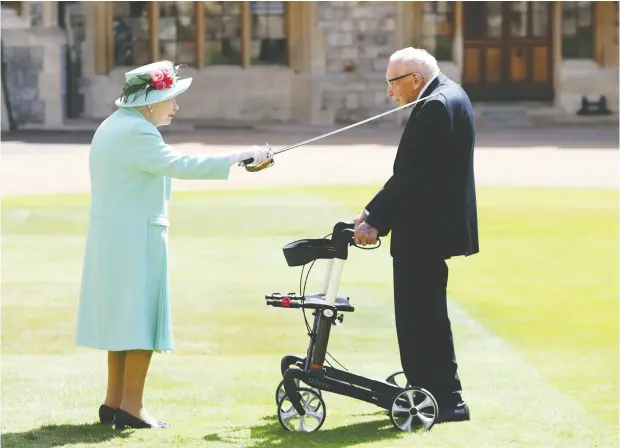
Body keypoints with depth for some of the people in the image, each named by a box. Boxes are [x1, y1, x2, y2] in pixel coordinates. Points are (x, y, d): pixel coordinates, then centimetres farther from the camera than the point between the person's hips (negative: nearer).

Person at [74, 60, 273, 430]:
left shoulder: (114, 126, 15)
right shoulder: (135, 132, -18)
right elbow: (179, 165, -23)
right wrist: (238, 158, -20)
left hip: (112, 236, 10)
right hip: (136, 237, -10)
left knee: (121, 315, 14)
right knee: (142, 316, -5)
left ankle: (115, 402, 19)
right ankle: (131, 407, -3)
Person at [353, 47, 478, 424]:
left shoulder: (436, 106, -19)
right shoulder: (448, 96, 14)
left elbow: (413, 176, -23)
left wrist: (375, 221, -19)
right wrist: (375, 211, 11)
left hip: (427, 229, -11)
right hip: (432, 224, 11)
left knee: (424, 312, -6)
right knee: (418, 310, 17)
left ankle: (448, 400, -2)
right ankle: (424, 390, 24)